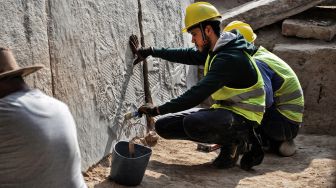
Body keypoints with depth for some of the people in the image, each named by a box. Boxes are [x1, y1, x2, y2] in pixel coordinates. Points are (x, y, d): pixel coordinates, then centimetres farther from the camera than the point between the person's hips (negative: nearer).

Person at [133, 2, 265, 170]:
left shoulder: (230, 58, -24)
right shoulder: (216, 51, 6)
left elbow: (198, 94, -30)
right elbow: (188, 55, 24)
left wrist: (159, 110, -29)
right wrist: (152, 52, 22)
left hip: (242, 117, -10)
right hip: (224, 110, 10)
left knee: (193, 123, -38)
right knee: (164, 126, 2)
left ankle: (234, 141, -7)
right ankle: (232, 138, 4)